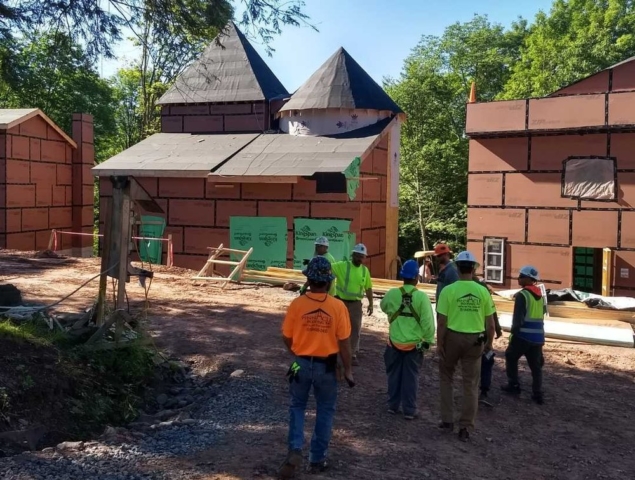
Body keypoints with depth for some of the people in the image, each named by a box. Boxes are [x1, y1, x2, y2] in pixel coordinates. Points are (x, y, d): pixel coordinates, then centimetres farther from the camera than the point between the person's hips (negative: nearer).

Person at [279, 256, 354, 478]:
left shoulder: (297, 304, -11)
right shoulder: (338, 306, -13)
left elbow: (287, 337, -2)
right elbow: (344, 342, -10)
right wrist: (348, 370, 1)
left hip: (301, 364, 1)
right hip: (326, 366, 0)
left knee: (297, 407, 19)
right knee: (325, 410, 16)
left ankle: (295, 451, 5)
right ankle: (317, 459, 23)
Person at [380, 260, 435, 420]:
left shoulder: (391, 294, -7)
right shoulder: (422, 297, -15)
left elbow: (383, 307, 15)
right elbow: (427, 322, -12)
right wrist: (428, 340, -1)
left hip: (395, 342, 2)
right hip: (415, 344, -2)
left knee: (394, 374, 16)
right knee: (411, 377, 8)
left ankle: (392, 405, 26)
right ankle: (409, 410, 14)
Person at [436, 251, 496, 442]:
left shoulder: (449, 290, -11)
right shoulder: (483, 291, -3)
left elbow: (442, 322, -12)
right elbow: (490, 323, 2)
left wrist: (439, 343, -2)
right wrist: (489, 342, 16)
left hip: (453, 337, -2)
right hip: (475, 340, 2)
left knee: (446, 378, 20)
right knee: (471, 384, 9)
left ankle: (447, 420, 20)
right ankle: (465, 428, 15)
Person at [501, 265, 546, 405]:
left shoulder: (522, 295, -11)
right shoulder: (540, 296, 14)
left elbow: (518, 317, -16)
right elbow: (541, 316, 19)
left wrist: (514, 333, -11)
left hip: (523, 335, -7)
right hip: (538, 337, 7)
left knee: (511, 358, 15)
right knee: (536, 365, 9)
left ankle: (514, 385, 17)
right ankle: (537, 394, 7)